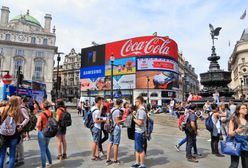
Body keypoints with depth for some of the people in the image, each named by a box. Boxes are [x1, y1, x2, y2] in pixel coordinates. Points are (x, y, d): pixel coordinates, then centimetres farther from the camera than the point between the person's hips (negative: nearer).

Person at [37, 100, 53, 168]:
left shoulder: (42, 114, -17)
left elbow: (38, 125, -19)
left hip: (42, 132, -6)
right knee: (46, 148, 24)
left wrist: (39, 128, -1)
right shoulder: (51, 113, -1)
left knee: (42, 150, 6)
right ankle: (50, 162, 33)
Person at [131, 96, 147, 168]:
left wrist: (134, 119, -10)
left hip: (140, 132, -10)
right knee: (137, 148, 19)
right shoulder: (139, 109, 11)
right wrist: (135, 115, 4)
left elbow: (140, 122, -25)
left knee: (140, 149, 3)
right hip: (137, 131, 10)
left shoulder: (141, 110, -20)